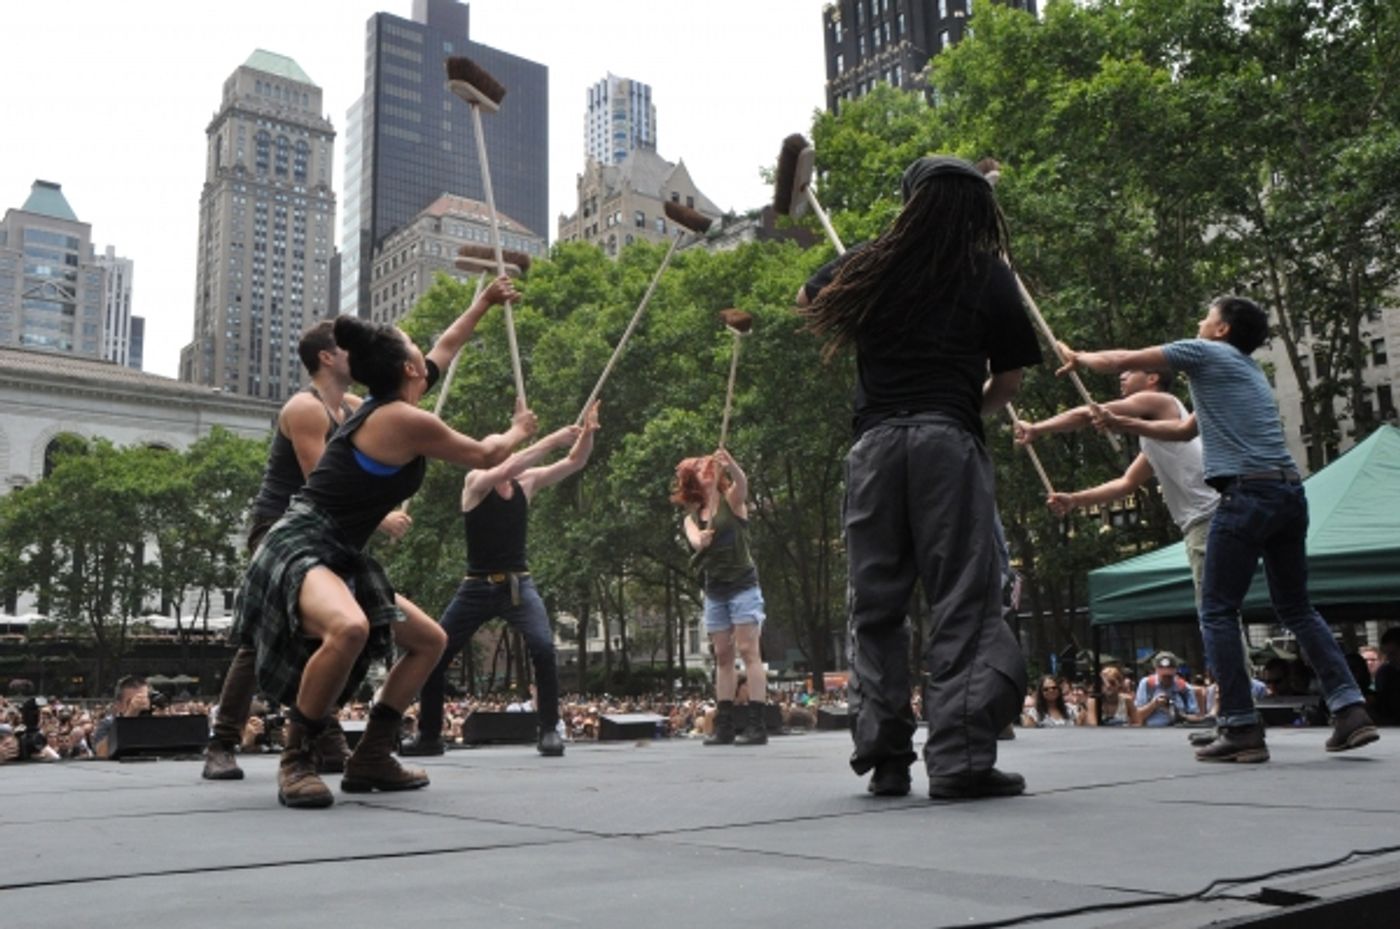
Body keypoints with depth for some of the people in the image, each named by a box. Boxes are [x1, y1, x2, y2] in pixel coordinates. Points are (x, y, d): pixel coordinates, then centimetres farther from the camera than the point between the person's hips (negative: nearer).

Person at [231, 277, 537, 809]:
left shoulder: (385, 404, 12)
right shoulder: (406, 420, -16)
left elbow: (444, 350, 29)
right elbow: (484, 456, -1)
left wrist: (484, 304, 39)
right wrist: (518, 431, 19)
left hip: (336, 558, 10)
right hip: (298, 550, -10)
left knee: (430, 640, 15)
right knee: (349, 628, -42)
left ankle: (371, 759, 14)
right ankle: (295, 760, -22)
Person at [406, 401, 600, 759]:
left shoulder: (527, 482, 3)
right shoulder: (475, 481, -8)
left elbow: (575, 462, 1)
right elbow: (509, 467, -28)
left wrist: (586, 434, -18)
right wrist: (554, 438, -28)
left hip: (518, 583, 1)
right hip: (477, 587, -1)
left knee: (543, 648, -22)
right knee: (434, 655, 2)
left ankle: (549, 730, -10)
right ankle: (429, 735, 21)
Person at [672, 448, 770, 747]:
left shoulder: (731, 500, 1)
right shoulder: (691, 517, 10)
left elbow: (742, 481, -22)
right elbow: (695, 540, -12)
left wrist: (730, 462, -44)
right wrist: (701, 540, -37)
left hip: (743, 585, -5)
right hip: (714, 592, 5)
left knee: (748, 651, -9)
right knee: (722, 657, 6)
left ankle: (756, 723, -12)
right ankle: (725, 724, 8)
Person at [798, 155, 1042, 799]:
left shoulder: (868, 266, 13)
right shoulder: (989, 276, 7)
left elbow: (807, 300, 31)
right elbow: (1009, 378, 6)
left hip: (876, 441, 3)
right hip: (949, 441, -2)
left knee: (874, 605, 9)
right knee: (963, 602, -1)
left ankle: (883, 759, 9)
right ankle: (960, 759, -6)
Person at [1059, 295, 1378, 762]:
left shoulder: (1206, 353, 4)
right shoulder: (1249, 369, 28)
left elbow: (1122, 361, 7)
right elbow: (1184, 429, 35)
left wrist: (1077, 357, 25)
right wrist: (1125, 424, 35)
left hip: (1248, 493, -8)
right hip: (1291, 492, 8)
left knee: (1218, 611, -2)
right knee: (1296, 608, 16)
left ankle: (1241, 727, -6)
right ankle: (1351, 710, 9)